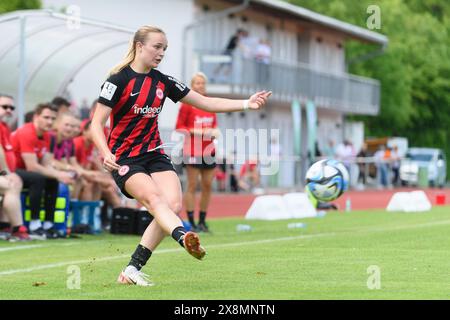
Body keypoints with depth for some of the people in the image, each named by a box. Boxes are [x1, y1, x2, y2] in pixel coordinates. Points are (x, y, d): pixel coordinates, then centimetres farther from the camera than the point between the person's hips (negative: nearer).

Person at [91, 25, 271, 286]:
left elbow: (206, 103, 10)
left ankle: (132, 270, -12)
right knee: (155, 198, -30)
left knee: (174, 205, -17)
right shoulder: (118, 80, -9)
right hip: (124, 159, -6)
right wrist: (106, 154, -31)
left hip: (155, 154, 6)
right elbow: (97, 124, -12)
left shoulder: (163, 82, 8)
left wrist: (246, 104, -1)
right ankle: (185, 238, -59)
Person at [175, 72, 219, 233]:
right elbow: (179, 126, -4)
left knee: (208, 185, 3)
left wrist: (215, 132, 0)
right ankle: (191, 222, -3)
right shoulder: (187, 104, -2)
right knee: (192, 186, -5)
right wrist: (195, 131, -15)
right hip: (193, 150, -5)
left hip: (209, 150, 5)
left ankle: (202, 221, 11)